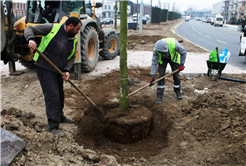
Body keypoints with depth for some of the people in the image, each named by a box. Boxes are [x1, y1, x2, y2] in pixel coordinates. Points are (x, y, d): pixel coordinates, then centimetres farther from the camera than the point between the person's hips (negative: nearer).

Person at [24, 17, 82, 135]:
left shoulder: (73, 40, 7)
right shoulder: (52, 28, -11)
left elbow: (72, 57, 10)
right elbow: (29, 29, -8)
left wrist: (66, 70, -6)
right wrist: (31, 39, -30)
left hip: (58, 71, 7)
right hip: (44, 68, -7)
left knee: (60, 95, 20)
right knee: (52, 96, -9)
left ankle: (60, 117, 44)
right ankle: (53, 126, 1)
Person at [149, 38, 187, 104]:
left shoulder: (174, 44, -40)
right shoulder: (156, 49, -35)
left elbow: (184, 52, -22)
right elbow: (154, 62, -26)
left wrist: (181, 65, -17)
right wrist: (153, 77, -27)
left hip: (173, 58, 0)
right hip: (162, 59, 0)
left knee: (176, 74, -3)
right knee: (161, 75, -10)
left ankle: (178, 91, 22)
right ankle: (159, 96, -2)